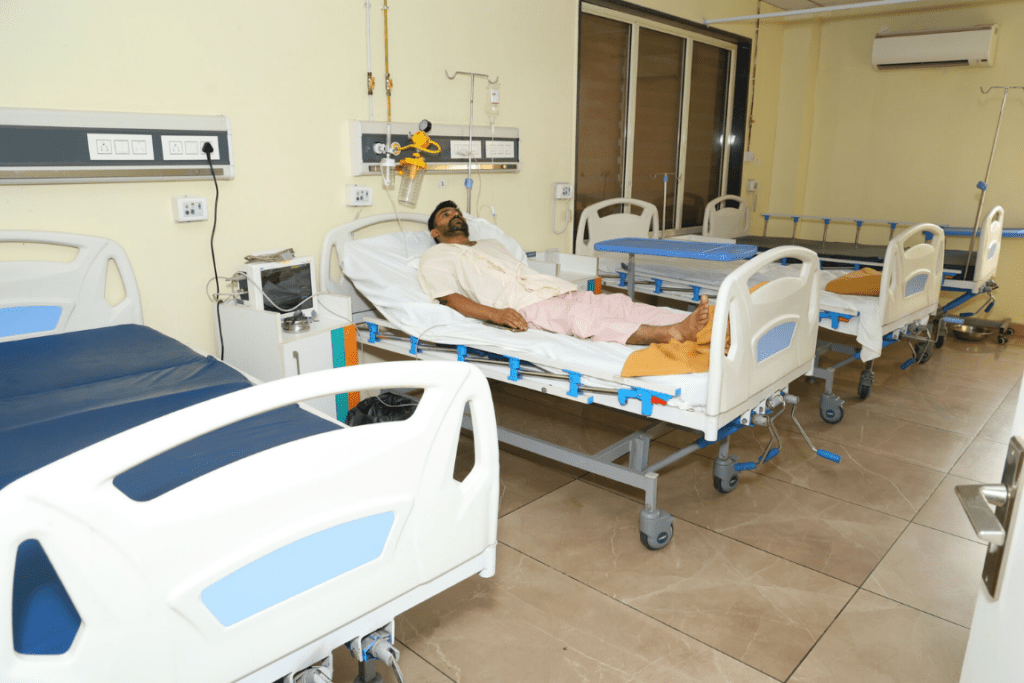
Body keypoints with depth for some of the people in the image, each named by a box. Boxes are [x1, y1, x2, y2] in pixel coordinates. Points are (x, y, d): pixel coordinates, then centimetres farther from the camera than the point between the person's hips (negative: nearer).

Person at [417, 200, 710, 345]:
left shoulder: (491, 244, 38)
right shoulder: (435, 257, 16)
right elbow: (450, 297, 0)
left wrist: (561, 286, 14)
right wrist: (494, 313, -19)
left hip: (552, 290, 8)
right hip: (521, 307, -7)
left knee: (617, 302, -17)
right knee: (581, 316, -35)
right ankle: (669, 334, -54)